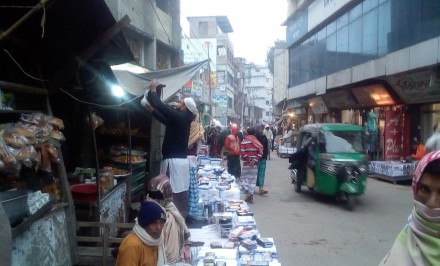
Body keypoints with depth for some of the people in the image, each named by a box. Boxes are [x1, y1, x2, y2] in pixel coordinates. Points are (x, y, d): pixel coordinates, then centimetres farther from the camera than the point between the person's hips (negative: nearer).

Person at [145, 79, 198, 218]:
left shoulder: (179, 117, -13)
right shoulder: (183, 119, 14)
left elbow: (160, 106, -11)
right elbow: (165, 119, 26)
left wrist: (153, 91, 5)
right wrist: (151, 109, 30)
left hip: (173, 161, -9)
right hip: (181, 160, 9)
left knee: (174, 195, -5)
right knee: (181, 193, 14)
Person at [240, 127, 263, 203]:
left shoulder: (244, 142, -7)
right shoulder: (257, 142, 4)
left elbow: (242, 153, -15)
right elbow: (260, 152, -4)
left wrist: (249, 159, -8)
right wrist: (255, 160, -7)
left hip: (246, 164, -4)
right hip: (254, 164, 4)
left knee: (244, 178, 8)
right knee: (253, 179, 9)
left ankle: (248, 192, -13)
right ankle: (251, 197, 11)